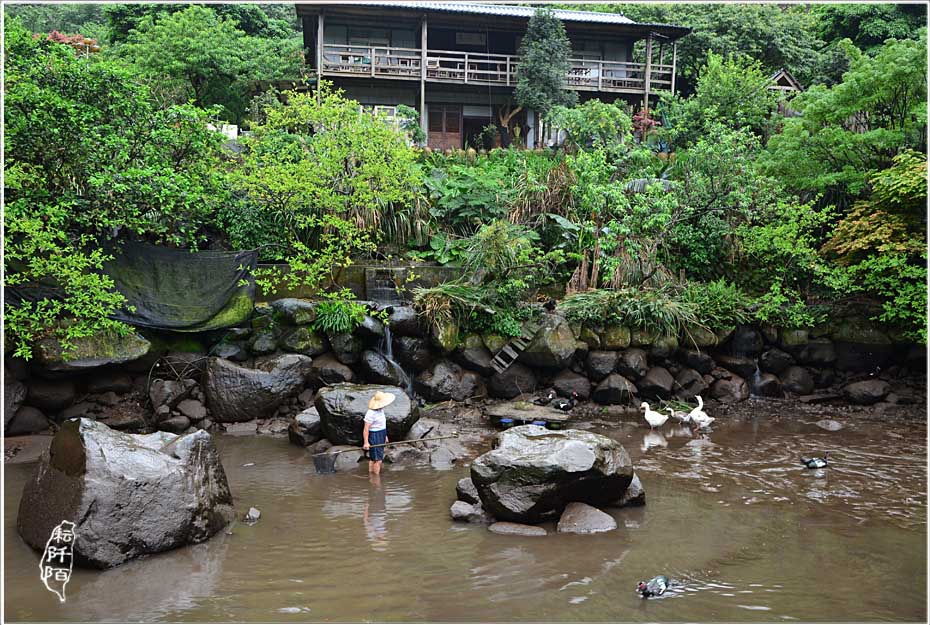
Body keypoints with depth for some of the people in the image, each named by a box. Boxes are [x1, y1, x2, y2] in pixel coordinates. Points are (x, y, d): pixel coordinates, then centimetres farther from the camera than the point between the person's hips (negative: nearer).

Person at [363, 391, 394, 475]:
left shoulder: (380, 410, 7)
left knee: (372, 459, 15)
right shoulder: (371, 413, -23)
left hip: (380, 437, 9)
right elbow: (366, 429, -23)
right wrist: (366, 442, -24)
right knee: (378, 460, -7)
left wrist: (385, 435, 22)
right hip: (374, 437, -9)